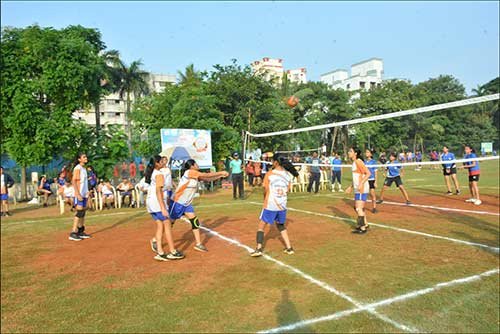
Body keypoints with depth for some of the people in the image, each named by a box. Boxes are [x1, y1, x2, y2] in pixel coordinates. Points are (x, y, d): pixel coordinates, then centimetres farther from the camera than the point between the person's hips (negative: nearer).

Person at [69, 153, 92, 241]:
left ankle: (81, 231, 18)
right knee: (79, 212, -12)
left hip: (84, 194, 9)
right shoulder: (77, 168, -10)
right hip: (79, 194, -9)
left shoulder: (84, 168, 16)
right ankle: (73, 233, -9)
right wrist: (78, 194, -22)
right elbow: (74, 181, -16)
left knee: (83, 213, 10)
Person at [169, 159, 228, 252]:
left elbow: (207, 179, 9)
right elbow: (207, 175, -20)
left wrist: (220, 175, 1)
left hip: (186, 204, 9)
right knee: (169, 223, 2)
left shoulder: (196, 175, 7)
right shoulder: (190, 172, -18)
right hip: (177, 202, -9)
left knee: (195, 221, 1)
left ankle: (198, 244, 7)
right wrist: (221, 172, -14)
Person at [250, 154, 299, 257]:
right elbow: (287, 190, 6)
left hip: (270, 205, -4)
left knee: (261, 226, 8)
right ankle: (289, 248, 22)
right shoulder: (287, 175, 3)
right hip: (282, 205, 5)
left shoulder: (269, 174, -10)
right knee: (281, 225, 23)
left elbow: (265, 191, -4)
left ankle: (259, 248, -2)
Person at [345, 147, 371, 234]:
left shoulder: (358, 161, -14)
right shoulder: (354, 162, 15)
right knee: (357, 208, 16)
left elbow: (368, 173, -19)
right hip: (357, 189, 10)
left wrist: (361, 184, -27)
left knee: (359, 208, -9)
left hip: (362, 189, -10)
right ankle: (365, 224, 29)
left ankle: (363, 228, -2)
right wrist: (351, 187, 22)